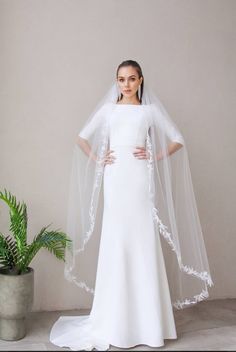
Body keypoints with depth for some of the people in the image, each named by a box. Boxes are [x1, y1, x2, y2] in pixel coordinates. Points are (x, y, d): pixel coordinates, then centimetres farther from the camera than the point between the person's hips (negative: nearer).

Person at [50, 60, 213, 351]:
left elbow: (178, 141, 8)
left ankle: (147, 321, 6)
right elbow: (82, 138, 17)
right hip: (114, 180, 1)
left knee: (143, 243, -3)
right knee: (115, 242, 1)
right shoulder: (107, 109, 13)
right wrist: (97, 160, 4)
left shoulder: (150, 110, 9)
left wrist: (155, 157, -2)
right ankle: (116, 321, 10)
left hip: (139, 179, -1)